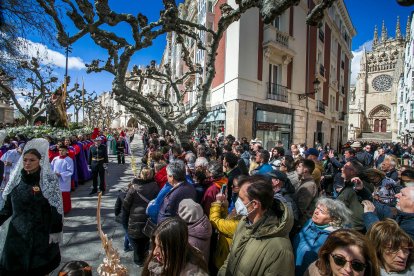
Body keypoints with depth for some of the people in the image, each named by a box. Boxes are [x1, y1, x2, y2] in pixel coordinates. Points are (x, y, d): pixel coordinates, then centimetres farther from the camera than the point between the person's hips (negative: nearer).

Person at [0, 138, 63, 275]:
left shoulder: (49, 179, -13)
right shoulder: (16, 178, 3)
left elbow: (56, 207, -13)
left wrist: (55, 231, -14)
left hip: (41, 232, -4)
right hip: (17, 231, 4)